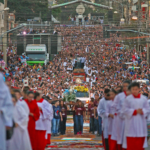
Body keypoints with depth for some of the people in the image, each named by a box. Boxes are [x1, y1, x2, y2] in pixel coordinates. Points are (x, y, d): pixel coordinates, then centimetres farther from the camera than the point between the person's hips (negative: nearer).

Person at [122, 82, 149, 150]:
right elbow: (125, 110, -5)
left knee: (140, 143, 3)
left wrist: (142, 111, -16)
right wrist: (135, 111, -15)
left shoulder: (144, 98, 5)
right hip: (131, 123, -2)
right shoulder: (128, 99, 0)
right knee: (131, 143, -3)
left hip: (141, 123, 2)